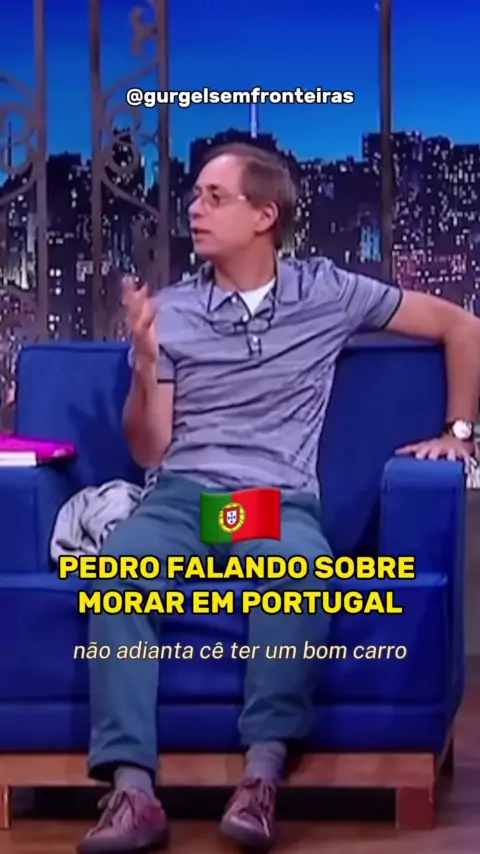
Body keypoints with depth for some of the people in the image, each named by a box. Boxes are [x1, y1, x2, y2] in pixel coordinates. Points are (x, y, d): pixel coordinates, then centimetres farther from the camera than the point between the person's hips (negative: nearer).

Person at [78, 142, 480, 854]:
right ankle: (133, 789, -40)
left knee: (299, 573, -40)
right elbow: (149, 452, 10)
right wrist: (146, 364, -6)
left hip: (279, 502, -1)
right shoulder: (169, 311, 13)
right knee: (115, 570, -35)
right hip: (182, 496, 1)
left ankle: (263, 776, -37)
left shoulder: (327, 292, 11)